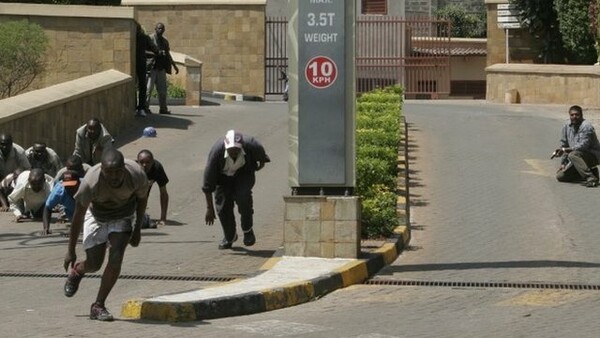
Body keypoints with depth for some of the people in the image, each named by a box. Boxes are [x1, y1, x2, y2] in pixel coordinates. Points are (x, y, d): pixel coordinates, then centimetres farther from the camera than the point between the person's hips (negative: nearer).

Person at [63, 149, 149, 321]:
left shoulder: (137, 175, -32)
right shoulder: (91, 182, -37)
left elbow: (142, 198, -7)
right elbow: (78, 216, -23)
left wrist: (137, 229, 2)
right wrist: (71, 251, -15)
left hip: (123, 216, 1)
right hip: (96, 215, -1)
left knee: (116, 259, -16)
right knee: (94, 264, -1)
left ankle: (98, 306, -2)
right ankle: (76, 270, 37)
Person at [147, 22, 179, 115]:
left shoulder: (165, 41, 18)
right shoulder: (150, 39, -2)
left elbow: (168, 54, 26)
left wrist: (174, 65, 25)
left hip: (161, 68, 6)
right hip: (151, 67, -6)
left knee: (162, 89, 6)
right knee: (148, 87, -8)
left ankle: (163, 108, 10)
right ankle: (145, 107, -4)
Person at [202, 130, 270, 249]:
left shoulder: (250, 145, -34)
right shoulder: (216, 151, -36)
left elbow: (260, 152, -5)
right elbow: (208, 181, -28)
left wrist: (262, 162, 19)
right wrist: (209, 208, -26)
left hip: (244, 173, -1)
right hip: (223, 176, 1)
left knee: (243, 196, -28)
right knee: (223, 205, -9)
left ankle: (247, 230, -4)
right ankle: (229, 237, 19)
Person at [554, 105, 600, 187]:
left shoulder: (586, 126, -19)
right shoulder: (567, 126, 4)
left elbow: (583, 145, -29)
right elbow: (564, 145, 10)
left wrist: (565, 150, -35)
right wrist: (563, 163, 4)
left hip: (593, 156, -8)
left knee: (573, 155, -36)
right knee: (560, 176, 1)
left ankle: (591, 178, -37)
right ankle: (590, 172, 11)